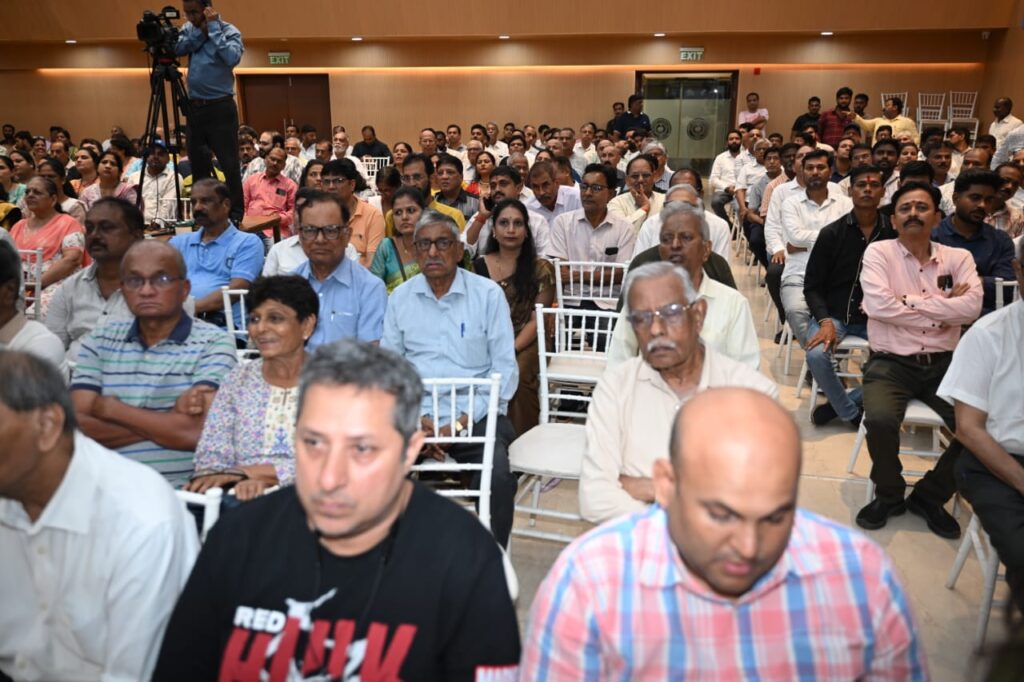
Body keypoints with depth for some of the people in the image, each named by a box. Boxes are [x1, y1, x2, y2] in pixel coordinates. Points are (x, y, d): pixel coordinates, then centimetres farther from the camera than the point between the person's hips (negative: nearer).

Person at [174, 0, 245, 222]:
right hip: (194, 106, 6)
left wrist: (213, 27, -16)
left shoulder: (229, 31, -4)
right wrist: (201, 31, -8)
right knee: (197, 162, 10)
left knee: (229, 162, -5)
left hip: (220, 107, -6)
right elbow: (176, 48, -5)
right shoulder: (189, 28, 12)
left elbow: (232, 58, -23)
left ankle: (235, 212, 2)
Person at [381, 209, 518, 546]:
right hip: (416, 414, 2)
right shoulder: (400, 297, 11)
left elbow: (505, 367, 0)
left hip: (475, 415, -2)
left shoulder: (488, 294, 4)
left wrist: (464, 419, -10)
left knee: (498, 475, -30)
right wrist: (417, 417, -7)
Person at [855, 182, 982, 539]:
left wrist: (909, 302, -13)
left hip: (943, 363, 3)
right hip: (891, 362, -3)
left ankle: (930, 496, 8)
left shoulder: (958, 258, 9)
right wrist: (943, 308, -8)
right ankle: (889, 494, 1)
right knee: (880, 419, -31)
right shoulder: (878, 252, 0)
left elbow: (971, 308, -9)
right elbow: (878, 305, -16)